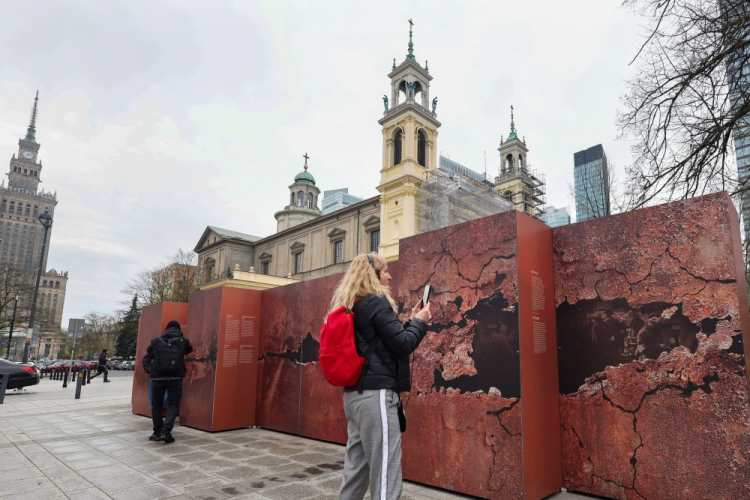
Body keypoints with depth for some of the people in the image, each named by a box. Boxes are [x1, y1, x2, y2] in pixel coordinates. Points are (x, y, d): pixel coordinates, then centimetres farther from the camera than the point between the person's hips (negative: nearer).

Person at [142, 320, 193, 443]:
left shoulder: (156, 341, 13)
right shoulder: (183, 341, 9)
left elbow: (147, 358, 13)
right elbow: (190, 350, 25)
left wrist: (148, 369, 8)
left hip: (158, 377, 2)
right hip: (175, 377, -1)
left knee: (156, 405, 16)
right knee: (173, 405, 5)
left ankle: (157, 432, 21)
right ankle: (166, 431, -10)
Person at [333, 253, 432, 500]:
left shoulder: (351, 307, 16)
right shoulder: (376, 302, -11)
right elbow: (402, 344, -13)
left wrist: (411, 321, 14)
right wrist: (419, 321, 3)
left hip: (355, 394, 9)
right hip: (375, 394, -9)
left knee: (356, 469, 15)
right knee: (385, 472, -3)